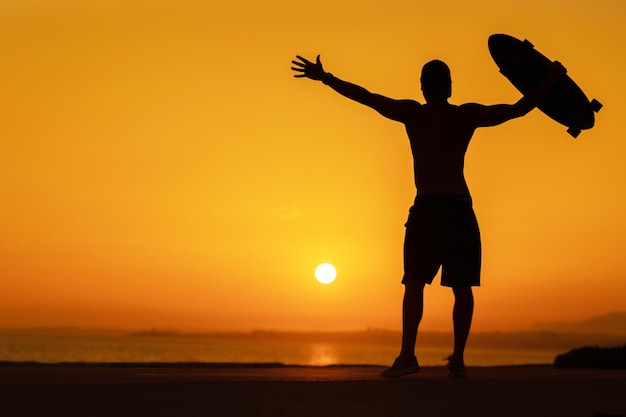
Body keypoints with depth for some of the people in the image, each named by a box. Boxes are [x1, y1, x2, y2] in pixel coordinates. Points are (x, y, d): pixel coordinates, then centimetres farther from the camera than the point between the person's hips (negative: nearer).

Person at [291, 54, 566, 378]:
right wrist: (549, 81, 20)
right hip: (460, 208, 1)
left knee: (414, 282, -3)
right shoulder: (468, 115, 6)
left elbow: (365, 96, 3)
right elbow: (519, 109, 9)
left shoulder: (411, 113, 2)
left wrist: (323, 77, 9)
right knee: (461, 286, 3)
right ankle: (457, 359, -1)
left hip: (425, 208, -1)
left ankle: (408, 355, -14)